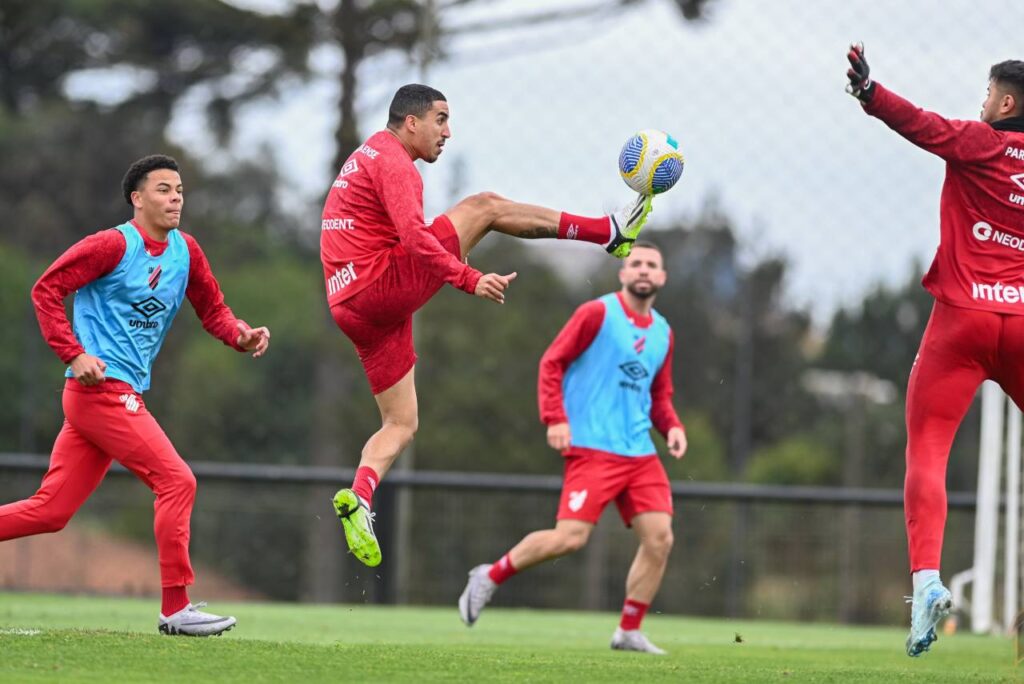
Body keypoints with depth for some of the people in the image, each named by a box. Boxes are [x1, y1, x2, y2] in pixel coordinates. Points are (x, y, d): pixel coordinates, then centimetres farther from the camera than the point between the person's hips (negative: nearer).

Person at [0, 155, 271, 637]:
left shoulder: (185, 251, 12)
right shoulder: (114, 245, -9)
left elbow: (211, 310, 19)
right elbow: (46, 290, -9)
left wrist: (242, 336, -2)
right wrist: (74, 354, -17)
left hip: (123, 395, 8)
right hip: (102, 389, -8)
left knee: (50, 511, 6)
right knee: (177, 482, -11)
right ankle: (175, 608, -7)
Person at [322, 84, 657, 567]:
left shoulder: (366, 161, 26)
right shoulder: (391, 160, -7)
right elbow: (413, 236, -23)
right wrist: (469, 279, -30)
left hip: (352, 308, 10)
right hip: (383, 285, -10)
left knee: (401, 425, 11)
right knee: (484, 206, -8)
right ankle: (609, 233, -6)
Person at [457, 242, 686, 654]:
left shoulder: (663, 333, 15)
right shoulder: (597, 314, -4)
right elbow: (552, 363, -5)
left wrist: (672, 427, 3)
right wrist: (555, 418, -16)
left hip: (640, 452, 7)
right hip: (592, 447, -7)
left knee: (660, 538, -5)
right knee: (571, 536, -17)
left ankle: (629, 632, 8)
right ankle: (489, 578, 6)